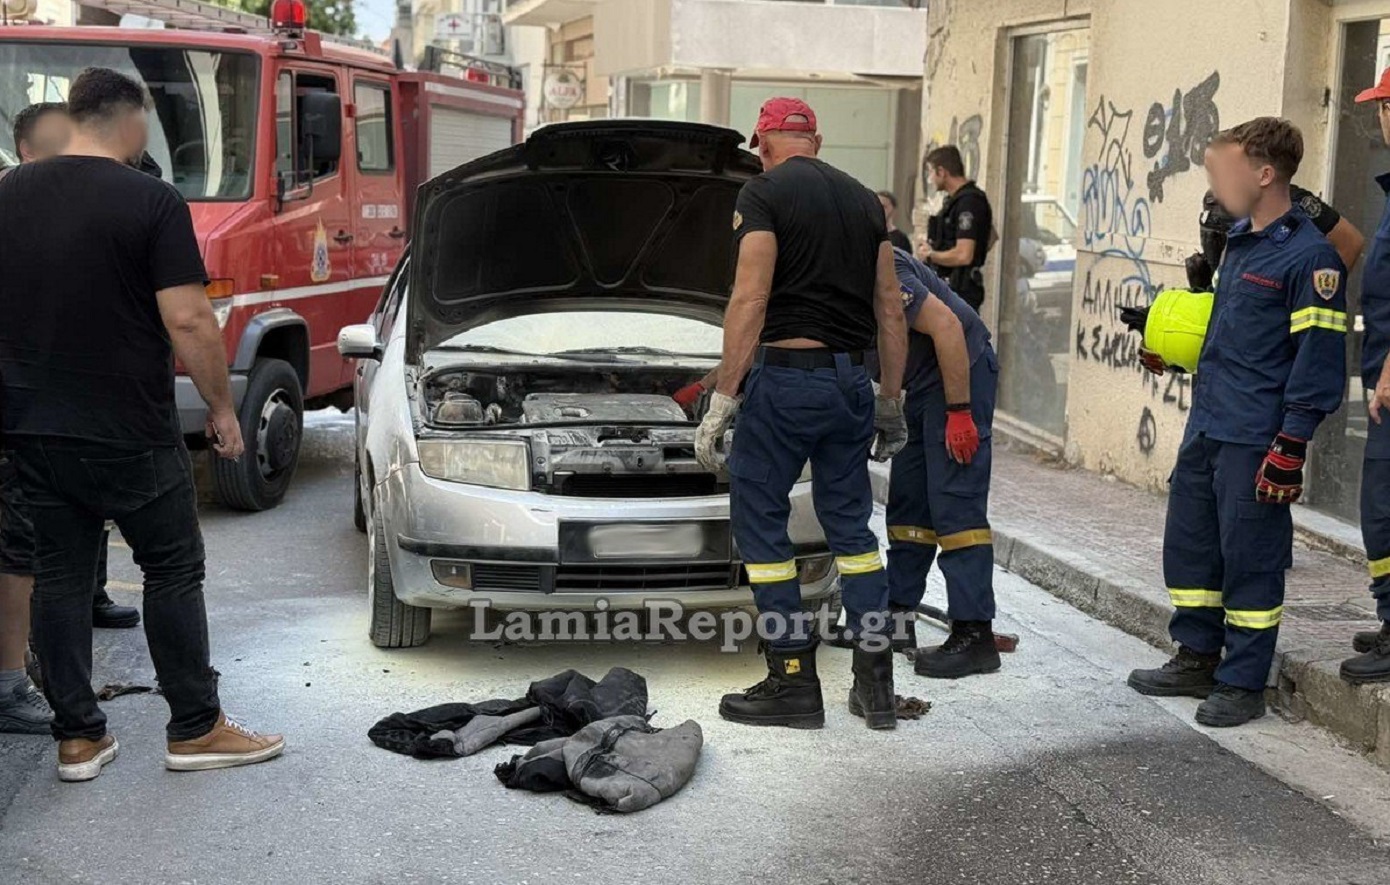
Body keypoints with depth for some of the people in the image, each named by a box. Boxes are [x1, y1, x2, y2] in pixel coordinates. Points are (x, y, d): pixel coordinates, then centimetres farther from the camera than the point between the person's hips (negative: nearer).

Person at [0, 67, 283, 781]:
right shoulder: (151, 201, -13)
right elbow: (187, 321, -17)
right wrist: (221, 407, -6)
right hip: (128, 433, -5)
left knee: (59, 575, 12)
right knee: (173, 571, 7)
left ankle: (77, 736, 17)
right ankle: (195, 728, 13)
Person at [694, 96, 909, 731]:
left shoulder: (764, 193, -5)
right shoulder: (864, 200, 15)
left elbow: (751, 301, -14)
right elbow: (891, 309, 14)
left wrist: (722, 399, -13)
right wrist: (892, 401, 20)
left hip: (786, 373, -6)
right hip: (851, 380, 7)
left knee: (759, 520, 4)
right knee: (851, 525, 14)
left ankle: (794, 683, 5)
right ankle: (876, 684, 13)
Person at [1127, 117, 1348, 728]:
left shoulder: (1308, 256, -14)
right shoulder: (1238, 241, 13)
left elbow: (1319, 360, -17)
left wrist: (1289, 448, -19)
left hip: (1255, 441, -9)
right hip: (1206, 426, 9)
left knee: (1249, 560, 0)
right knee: (1188, 544, 15)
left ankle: (1242, 683, 12)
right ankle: (1197, 660, 29)